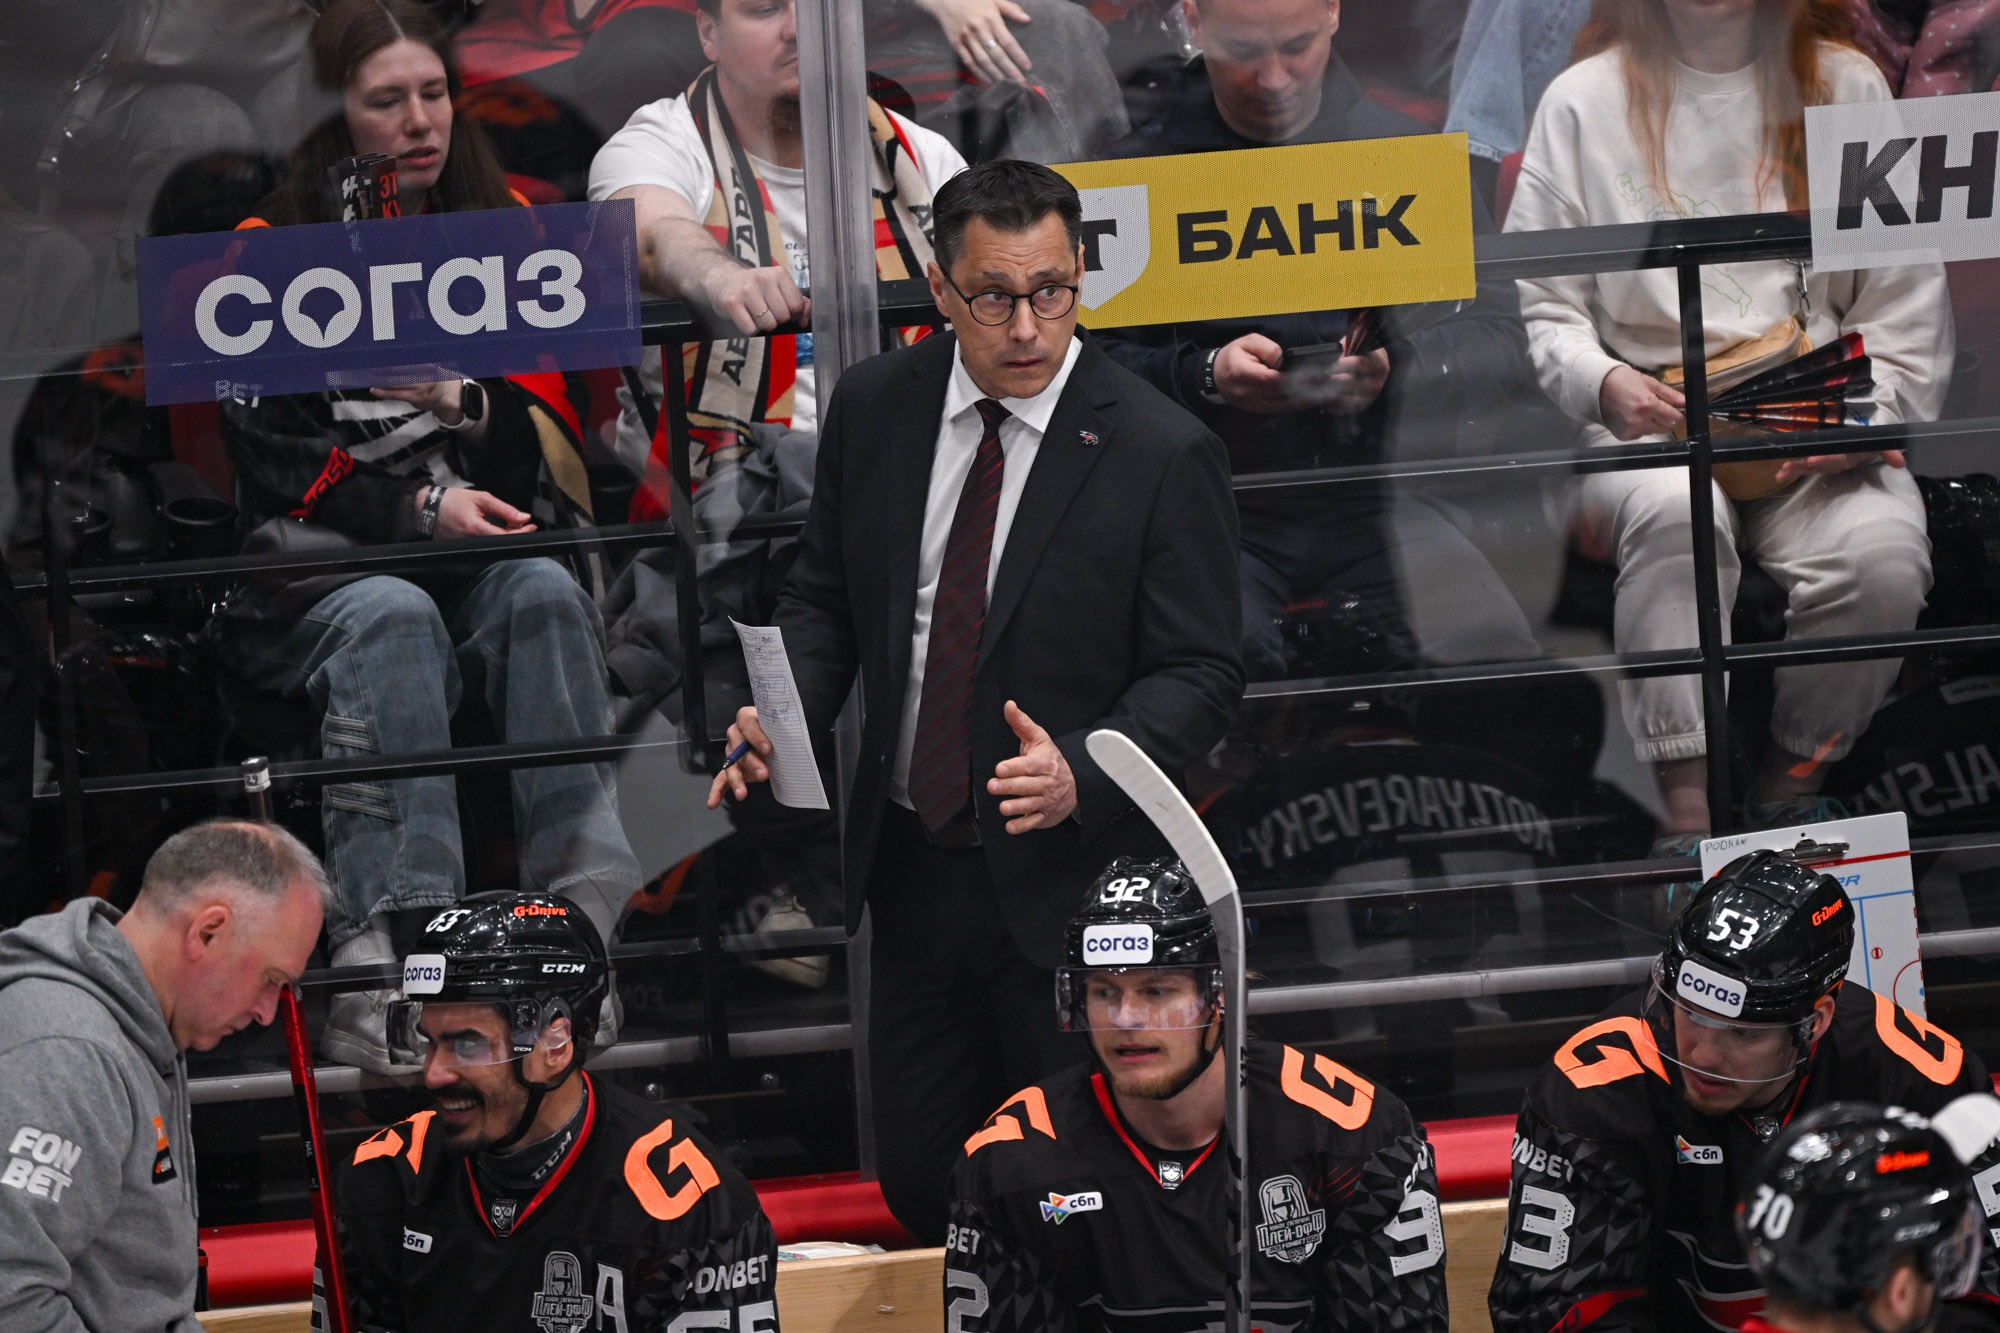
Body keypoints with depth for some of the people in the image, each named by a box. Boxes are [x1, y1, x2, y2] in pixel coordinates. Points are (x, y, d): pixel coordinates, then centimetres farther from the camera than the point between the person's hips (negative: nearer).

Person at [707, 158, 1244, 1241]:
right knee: (919, 1182, 12)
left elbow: (1197, 674, -11)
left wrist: (1080, 774, -28)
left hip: (1066, 873, -4)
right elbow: (824, 594, 12)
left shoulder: (1162, 452, -13)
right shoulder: (876, 407, 1)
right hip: (910, 861, 5)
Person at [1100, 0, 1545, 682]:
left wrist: (1396, 370, -17)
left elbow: (1501, 342, 4)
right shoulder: (1140, 172, 6)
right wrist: (1205, 377, -18)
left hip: (1372, 492, 2)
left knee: (1495, 662, -25)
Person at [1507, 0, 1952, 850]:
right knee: (1672, 509, -37)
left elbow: (1907, 305, 9)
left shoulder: (1845, 86, 12)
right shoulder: (1584, 102, 9)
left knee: (1881, 555, -31)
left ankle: (1792, 780, -8)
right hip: (1653, 425, -1)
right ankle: (1688, 808, -36)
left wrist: (1862, 415, -9)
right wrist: (1605, 383, -13)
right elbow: (1541, 304, 8)